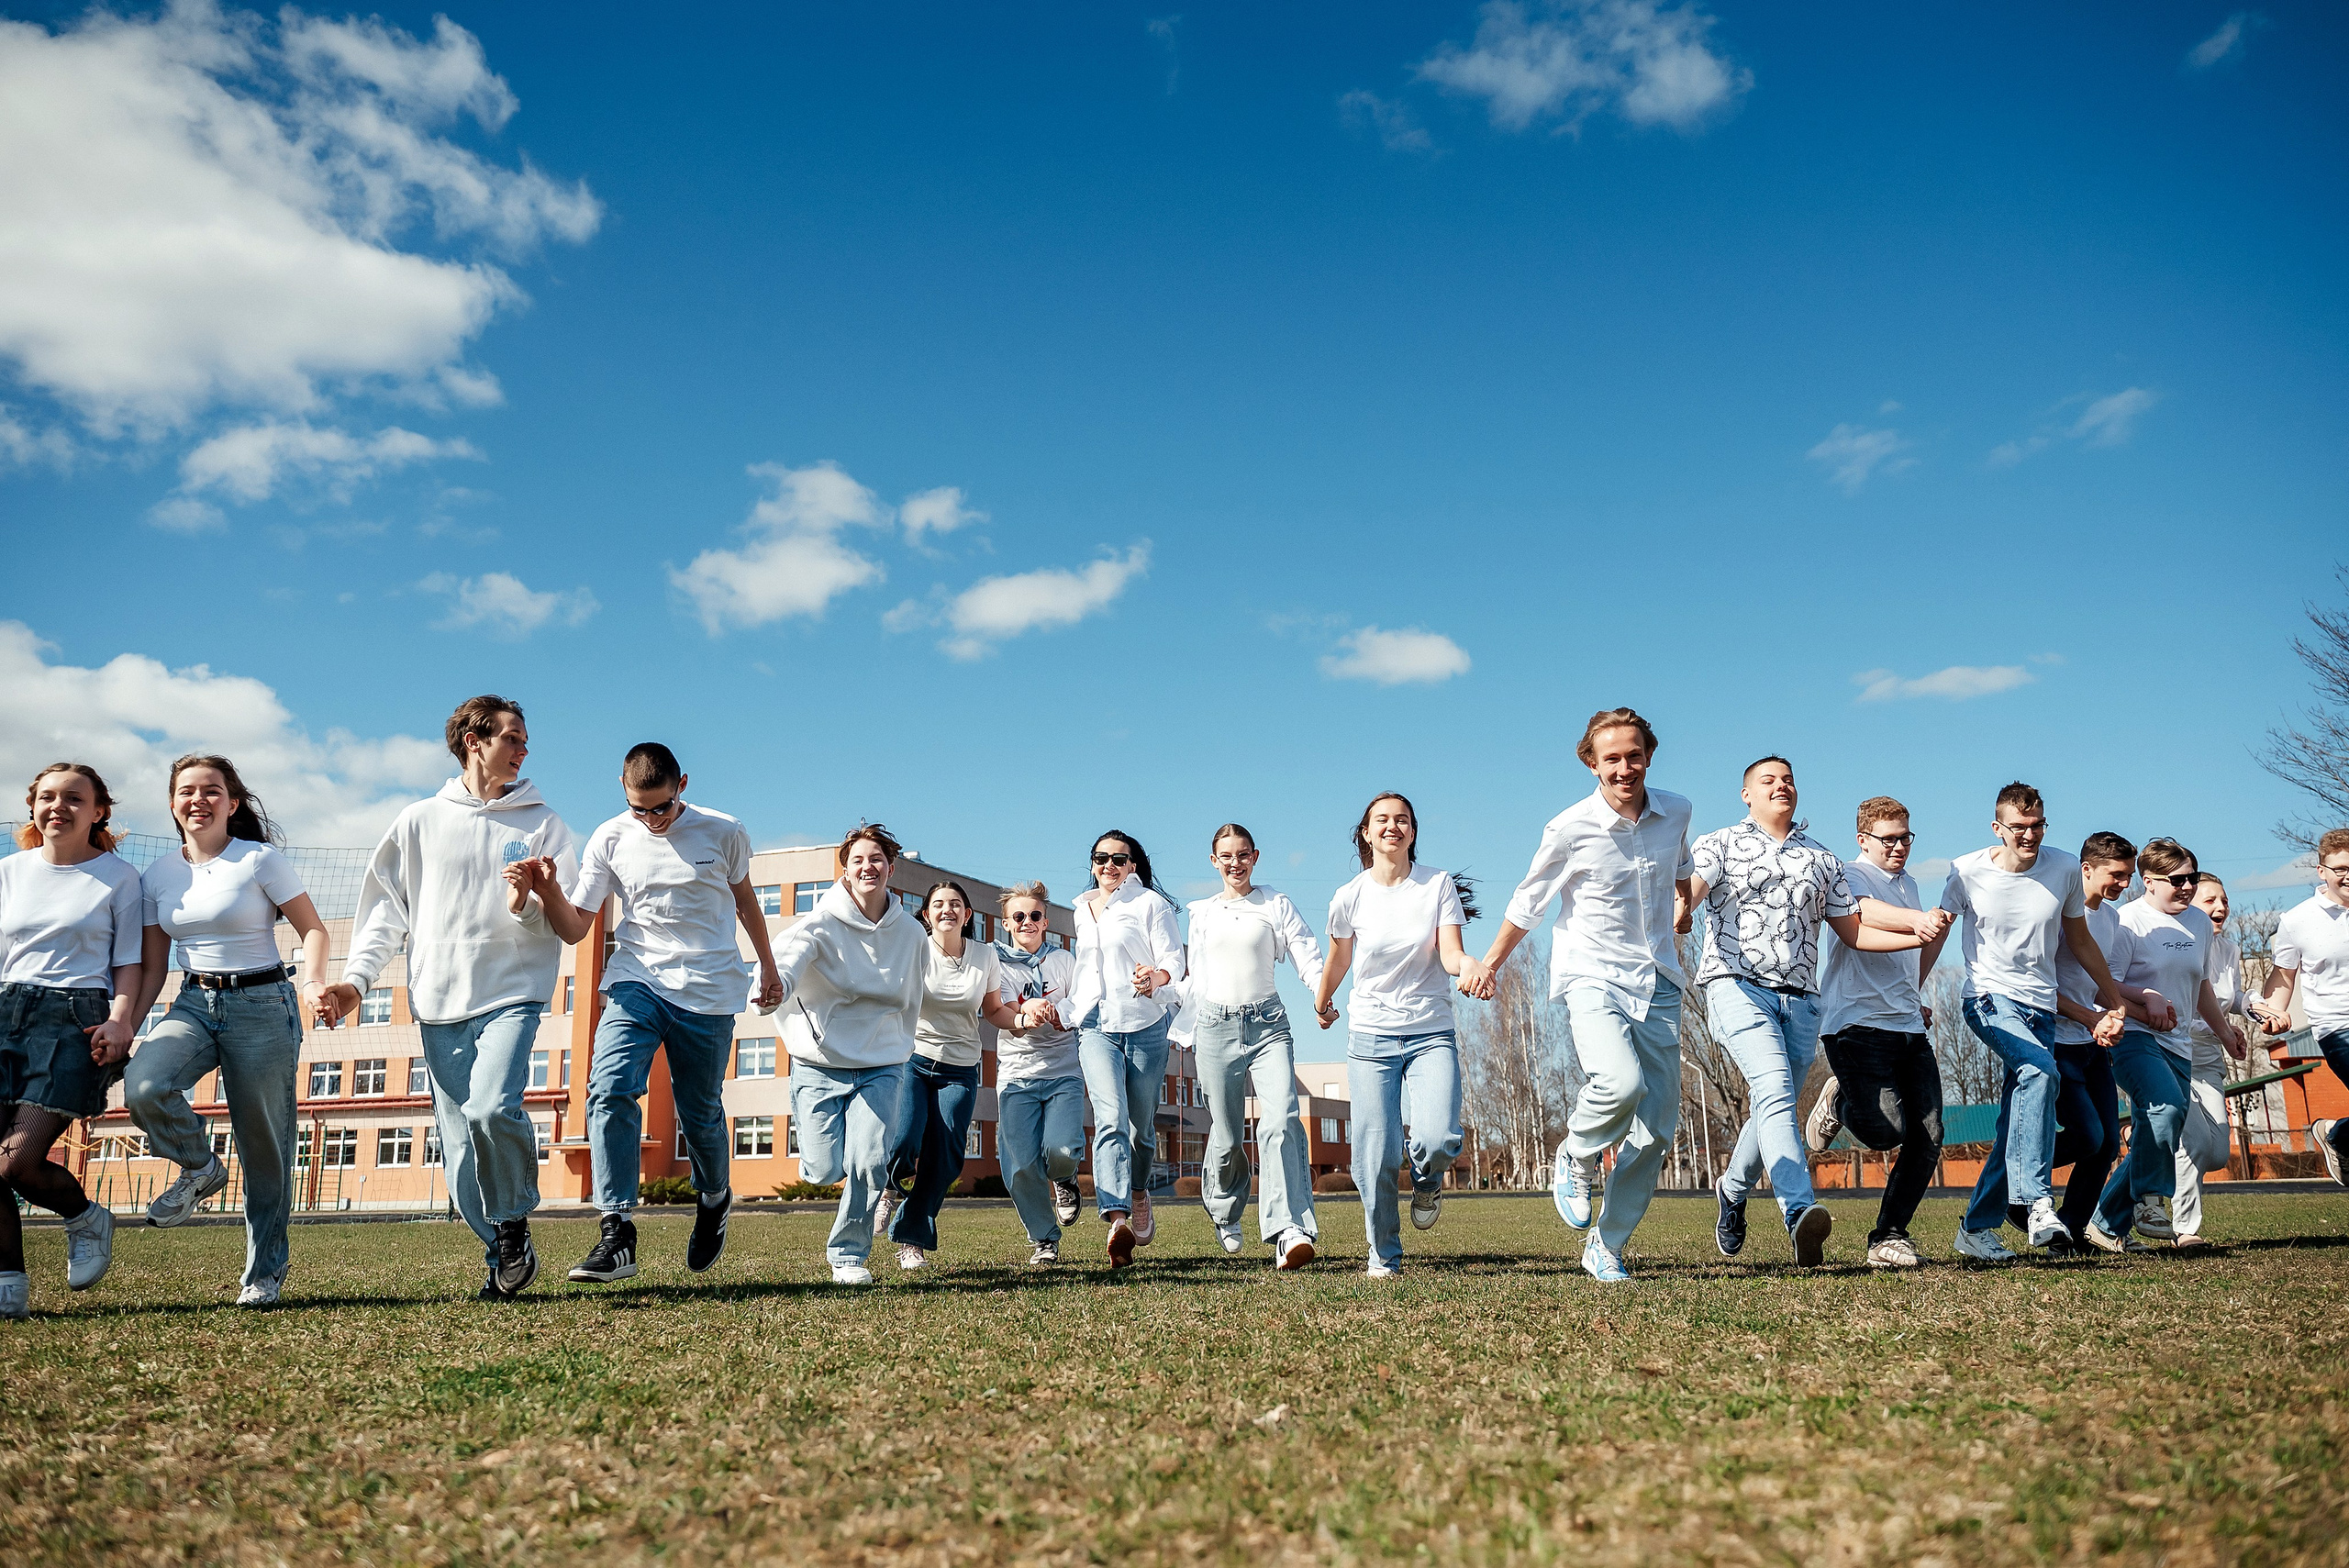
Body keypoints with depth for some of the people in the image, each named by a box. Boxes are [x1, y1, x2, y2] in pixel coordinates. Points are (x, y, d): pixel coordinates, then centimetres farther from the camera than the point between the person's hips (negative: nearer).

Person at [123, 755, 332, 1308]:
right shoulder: (157, 876, 9)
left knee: (264, 1145, -1)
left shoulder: (261, 861, -5)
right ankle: (200, 1167, 4)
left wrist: (312, 982, -21)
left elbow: (313, 929, -3)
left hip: (262, 1004, -4)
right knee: (142, 1086, -28)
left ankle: (265, 1272, 14)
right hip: (194, 1003, 4)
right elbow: (151, 966, 13)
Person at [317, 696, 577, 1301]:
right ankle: (504, 1253, 14)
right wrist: (356, 978, -1)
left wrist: (527, 905, -15)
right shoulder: (419, 822, 13)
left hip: (513, 994, -2)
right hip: (439, 1002, 2)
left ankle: (514, 1222, -1)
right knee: (460, 1151, 0)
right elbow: (386, 909, 12)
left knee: (491, 1109, -24)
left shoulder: (541, 823, 10)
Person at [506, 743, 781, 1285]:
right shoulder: (609, 840, 1)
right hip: (636, 982, 1)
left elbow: (744, 900, 18)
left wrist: (768, 968, 27)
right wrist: (547, 891, -20)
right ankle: (616, 1235, -21)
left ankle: (714, 1200, 38)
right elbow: (575, 929, 1)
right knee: (609, 1089, -22)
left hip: (708, 993, 0)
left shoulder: (724, 833, 0)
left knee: (701, 1116, 6)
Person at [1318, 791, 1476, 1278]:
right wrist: (1321, 1005, 30)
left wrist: (1467, 965, -34)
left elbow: (1448, 952, -12)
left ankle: (1426, 1177, 19)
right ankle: (1383, 1256, 19)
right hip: (1371, 1036, 0)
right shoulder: (1349, 898, -1)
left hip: (1432, 1033, 0)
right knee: (1376, 1156, -5)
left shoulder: (1439, 885, -2)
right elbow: (1337, 962, 16)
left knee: (1439, 1141, -20)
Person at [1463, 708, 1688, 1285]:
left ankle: (1606, 1248, 15)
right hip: (1592, 977, -4)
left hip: (1658, 982, 5)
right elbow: (1528, 903, 5)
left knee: (1656, 1127, 1)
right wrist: (1489, 965, 13)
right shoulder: (1570, 828, -10)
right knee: (1620, 1084, -31)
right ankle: (1576, 1159, 2)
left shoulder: (1675, 811, 2)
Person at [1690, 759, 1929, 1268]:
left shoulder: (1822, 859, 21)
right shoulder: (1720, 844, 9)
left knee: (1771, 1109, 9)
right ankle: (1801, 1213, -35)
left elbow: (1853, 931, 20)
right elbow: (1689, 889, -11)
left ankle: (1732, 1193, 34)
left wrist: (1919, 937, 6)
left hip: (1800, 998, 5)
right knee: (1775, 1090, -24)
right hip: (1737, 984, -4)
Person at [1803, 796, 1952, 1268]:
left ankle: (1889, 1237, 9)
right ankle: (1838, 1100, 15)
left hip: (1910, 1029, 8)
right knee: (1886, 1132, -18)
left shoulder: (1908, 883, 25)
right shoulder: (1850, 875, -2)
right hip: (1858, 1023, -8)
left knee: (1928, 1139, -2)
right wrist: (1918, 920, -45)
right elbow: (1865, 911, -27)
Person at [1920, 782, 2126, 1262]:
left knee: (2016, 1122, 0)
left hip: (2041, 1006, 4)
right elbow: (1935, 936, 4)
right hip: (1989, 998, -4)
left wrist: (2115, 1001, 21)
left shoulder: (2065, 869, 2)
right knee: (2040, 1071, -32)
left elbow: (2080, 940, 16)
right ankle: (2037, 1199, -30)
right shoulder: (1968, 872, -6)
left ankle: (1976, 1228, 11)